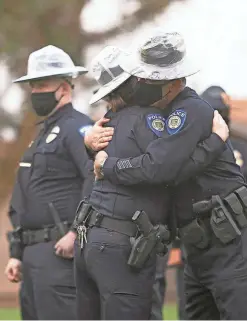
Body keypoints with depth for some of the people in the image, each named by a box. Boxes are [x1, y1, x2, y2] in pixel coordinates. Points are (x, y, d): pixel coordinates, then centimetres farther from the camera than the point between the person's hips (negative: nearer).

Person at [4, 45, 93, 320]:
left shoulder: (76, 127, -8)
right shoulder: (43, 134, 23)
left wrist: (76, 233, -26)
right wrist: (17, 254, 21)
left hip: (60, 251, -10)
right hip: (34, 253, 10)